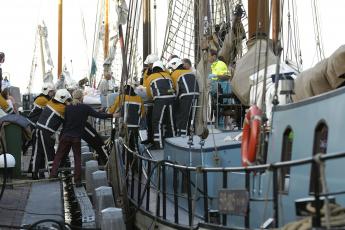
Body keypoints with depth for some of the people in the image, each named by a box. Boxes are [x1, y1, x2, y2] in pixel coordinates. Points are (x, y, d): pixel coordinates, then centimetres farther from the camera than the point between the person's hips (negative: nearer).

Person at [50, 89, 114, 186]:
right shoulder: (85, 108, -5)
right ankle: (78, 181, 4)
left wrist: (61, 135, 11)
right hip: (76, 138, -1)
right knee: (77, 158, 7)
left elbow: (64, 122, 3)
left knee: (58, 155, 10)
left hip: (66, 136, 1)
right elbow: (98, 115, -6)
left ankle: (53, 175, 2)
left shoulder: (68, 107, 1)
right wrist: (111, 115, 4)